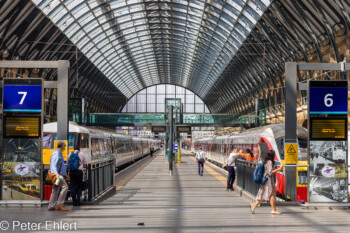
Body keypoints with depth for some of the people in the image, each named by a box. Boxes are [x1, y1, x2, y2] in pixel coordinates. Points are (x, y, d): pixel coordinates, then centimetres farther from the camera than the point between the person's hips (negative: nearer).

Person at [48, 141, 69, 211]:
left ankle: (51, 206, 5)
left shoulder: (59, 153, 21)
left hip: (58, 174, 10)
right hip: (57, 175, -10)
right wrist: (56, 173, -37)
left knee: (55, 190, 7)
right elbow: (53, 165, -23)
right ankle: (59, 204, -17)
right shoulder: (56, 153, -12)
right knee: (65, 187, -15)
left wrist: (64, 174, 34)